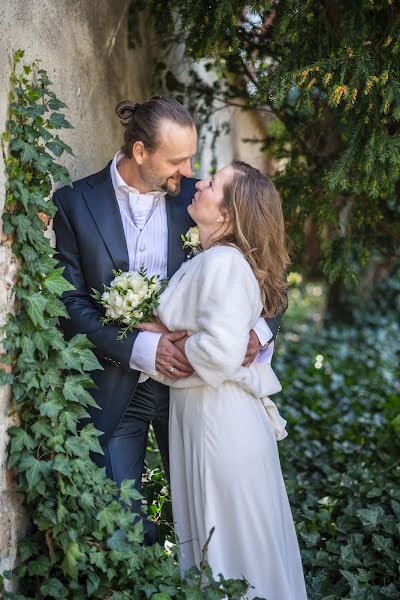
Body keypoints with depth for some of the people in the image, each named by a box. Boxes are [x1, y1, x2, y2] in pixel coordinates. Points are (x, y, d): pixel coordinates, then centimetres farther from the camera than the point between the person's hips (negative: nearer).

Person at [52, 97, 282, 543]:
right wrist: (140, 348, -20)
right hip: (115, 388, -2)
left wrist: (262, 328, -13)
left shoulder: (194, 197, 2)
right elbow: (70, 304, -8)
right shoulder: (76, 203, -4)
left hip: (185, 376, 2)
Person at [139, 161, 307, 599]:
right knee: (211, 532, 19)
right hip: (198, 412, 10)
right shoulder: (208, 260, 10)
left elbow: (222, 352, -29)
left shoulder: (224, 261, -20)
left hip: (221, 418, -10)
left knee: (233, 539, 4)